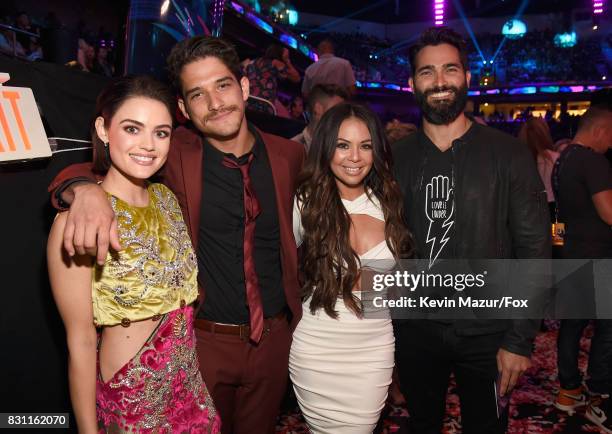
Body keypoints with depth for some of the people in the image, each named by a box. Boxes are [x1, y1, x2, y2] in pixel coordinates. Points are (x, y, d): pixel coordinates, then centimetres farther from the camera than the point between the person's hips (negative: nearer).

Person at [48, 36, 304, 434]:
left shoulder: (288, 154, -3)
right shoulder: (176, 154, -11)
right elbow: (97, 169, -12)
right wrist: (86, 190, -35)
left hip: (274, 337, 3)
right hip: (204, 339, -2)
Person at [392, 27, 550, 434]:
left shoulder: (509, 154, -7)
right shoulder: (396, 158, 0)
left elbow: (534, 250, -8)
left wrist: (520, 340, -11)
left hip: (487, 336, -2)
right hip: (414, 332, 2)